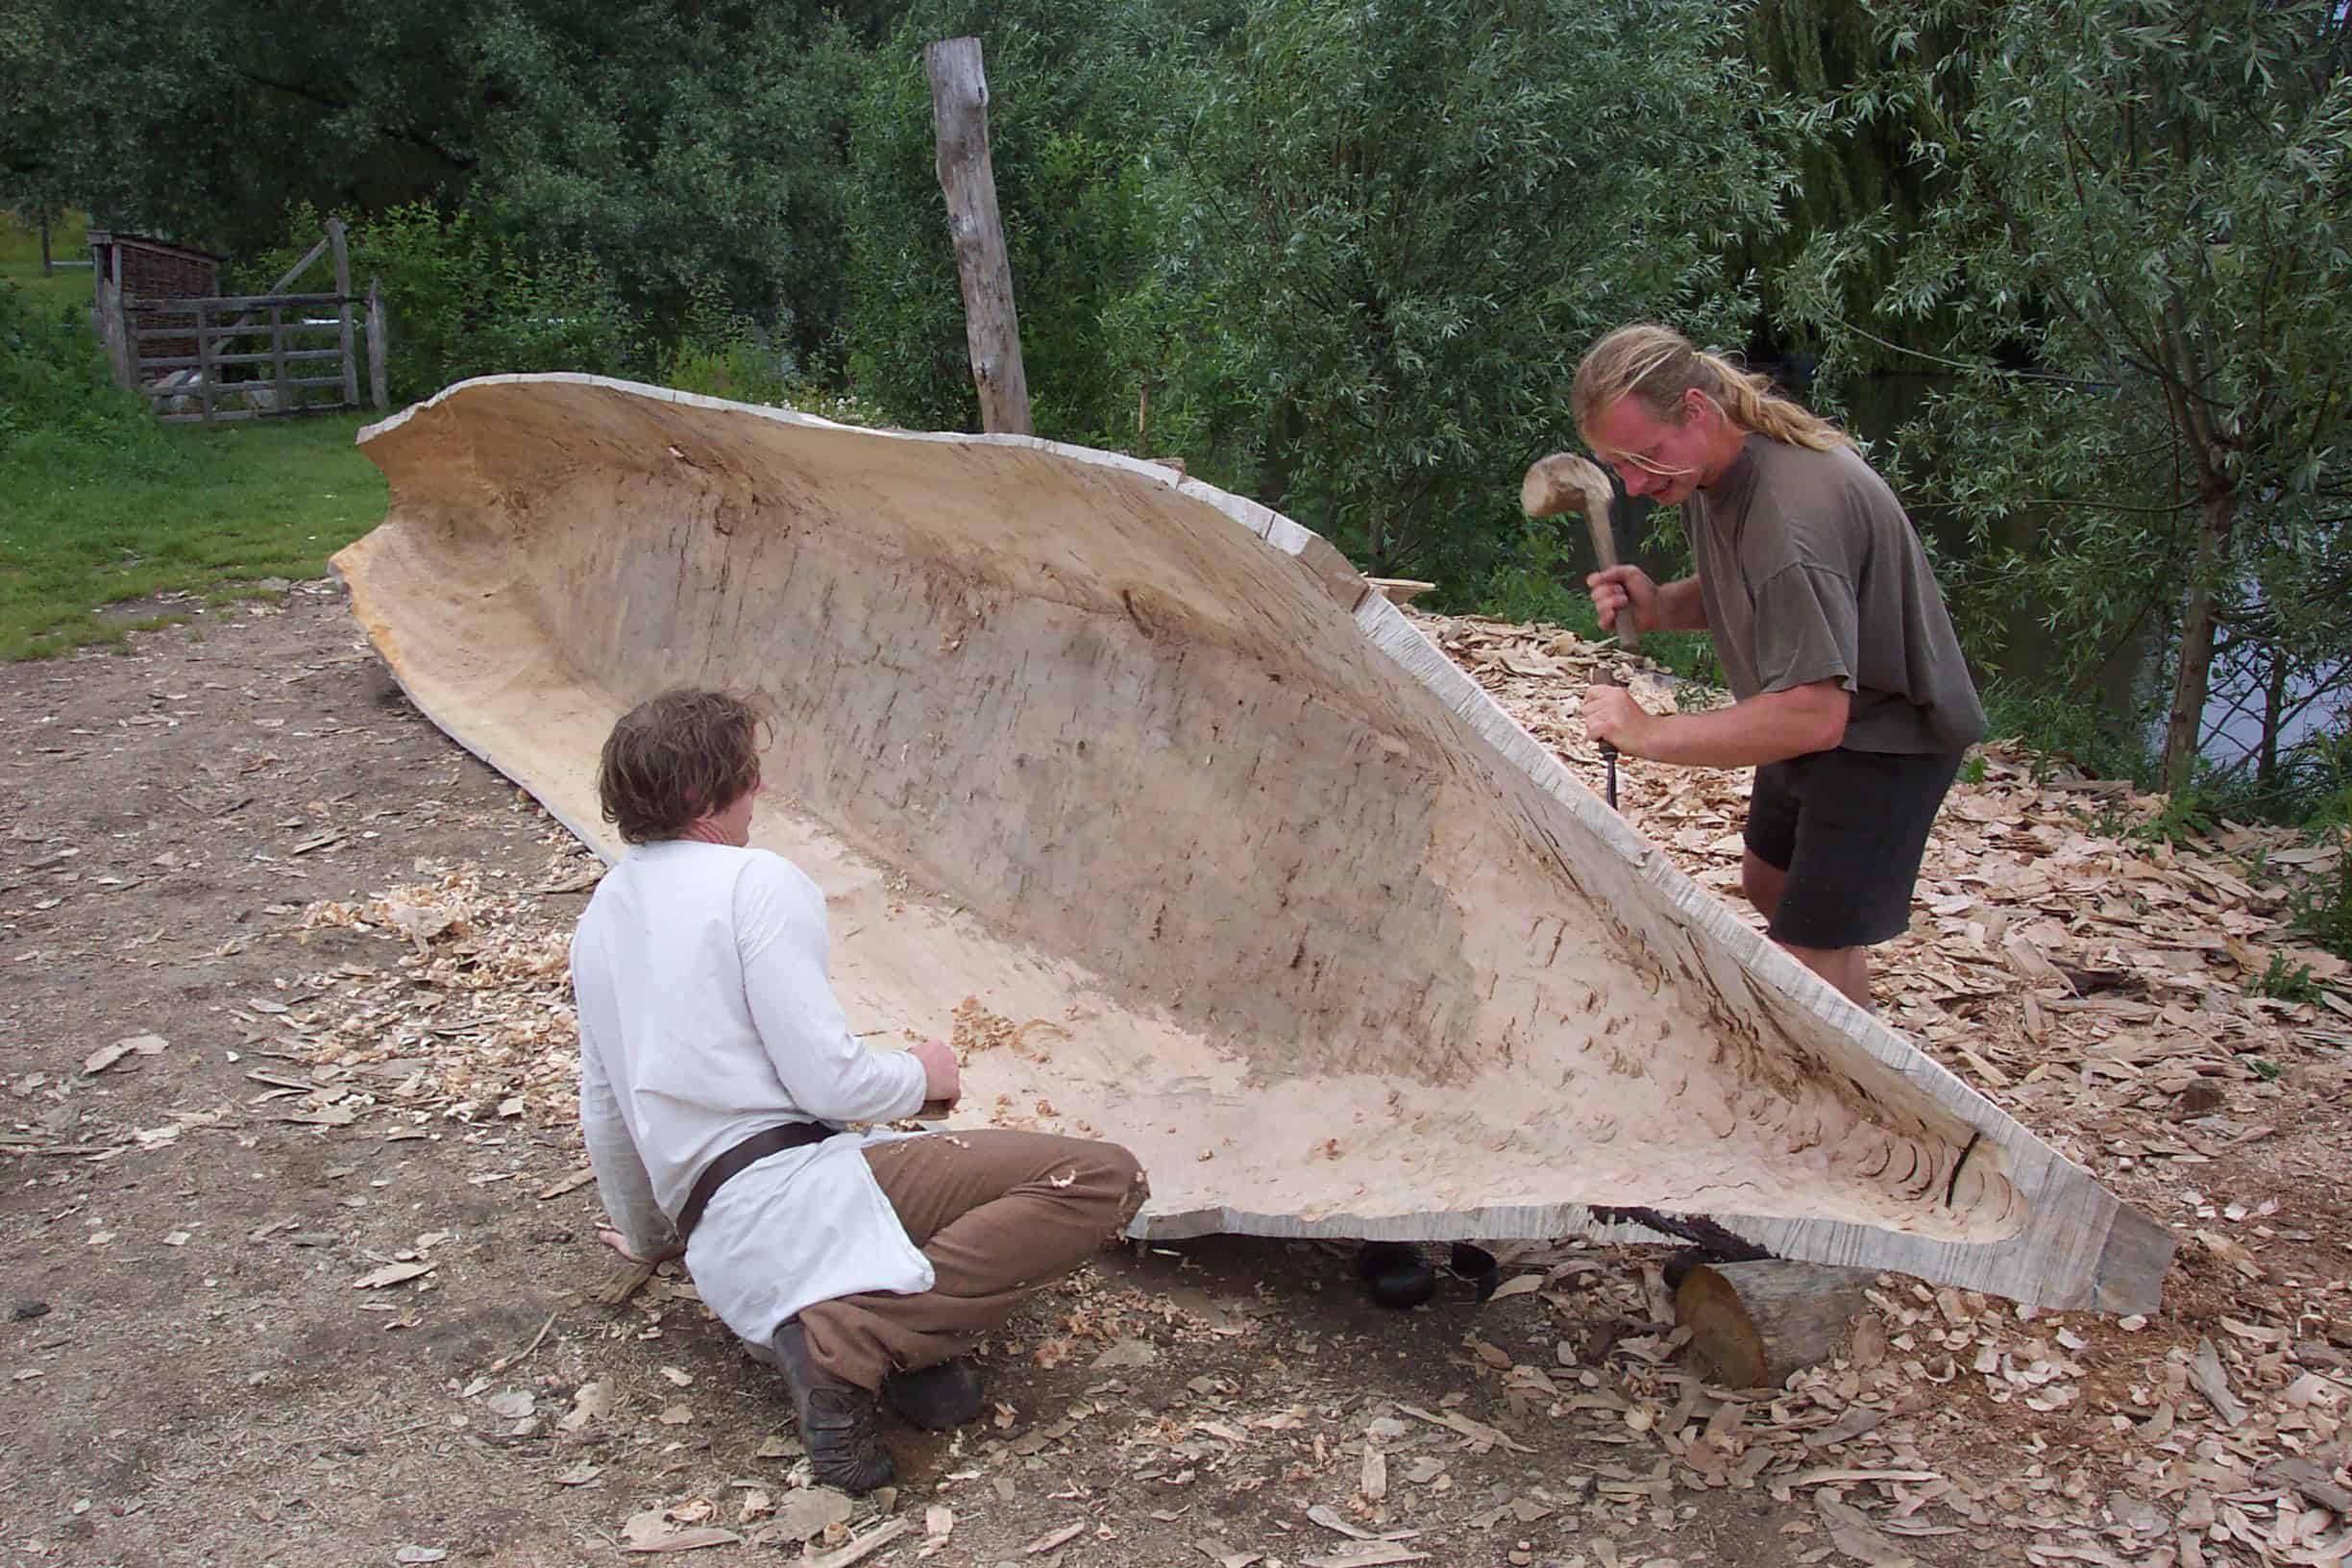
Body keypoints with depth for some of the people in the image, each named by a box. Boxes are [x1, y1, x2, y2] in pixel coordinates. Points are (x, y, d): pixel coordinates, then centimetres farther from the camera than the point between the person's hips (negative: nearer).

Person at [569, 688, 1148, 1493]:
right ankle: (855, 1333, -21)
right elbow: (825, 1079, -13)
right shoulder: (757, 881, -5)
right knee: (1103, 1176, -15)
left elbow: (605, 1110, 30)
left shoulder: (598, 919, 21)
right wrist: (922, 1073, 8)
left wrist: (646, 1235, 46)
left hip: (723, 1256, 9)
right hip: (794, 1182, -9)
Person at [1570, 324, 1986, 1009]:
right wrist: (1660, 607, -12)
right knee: (1768, 885, 25)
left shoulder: (1788, 511, -37)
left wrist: (1648, 733, -37)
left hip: (1885, 735, -10)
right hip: (1821, 714, 10)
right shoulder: (1711, 462, -6)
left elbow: (1814, 716, -41)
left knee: (1811, 955, -12)